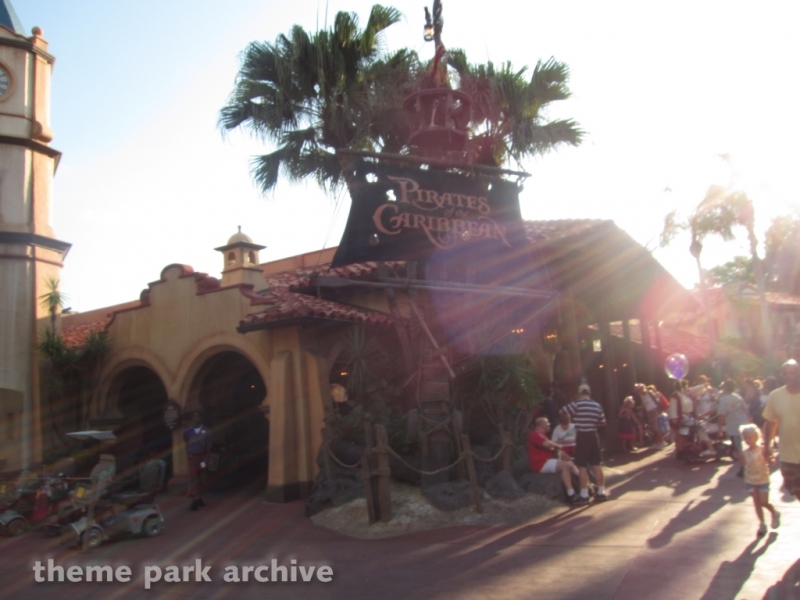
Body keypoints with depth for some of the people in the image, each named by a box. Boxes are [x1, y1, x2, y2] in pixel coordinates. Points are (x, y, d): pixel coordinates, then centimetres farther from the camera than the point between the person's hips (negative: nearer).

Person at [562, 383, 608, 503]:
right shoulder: (597, 406, 5)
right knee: (597, 465, 11)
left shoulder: (577, 404, -11)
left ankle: (584, 495, 2)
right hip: (593, 436, 5)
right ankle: (601, 492, 17)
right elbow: (603, 423, 10)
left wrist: (573, 416, 18)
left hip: (582, 437, -5)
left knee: (582, 467, -1)